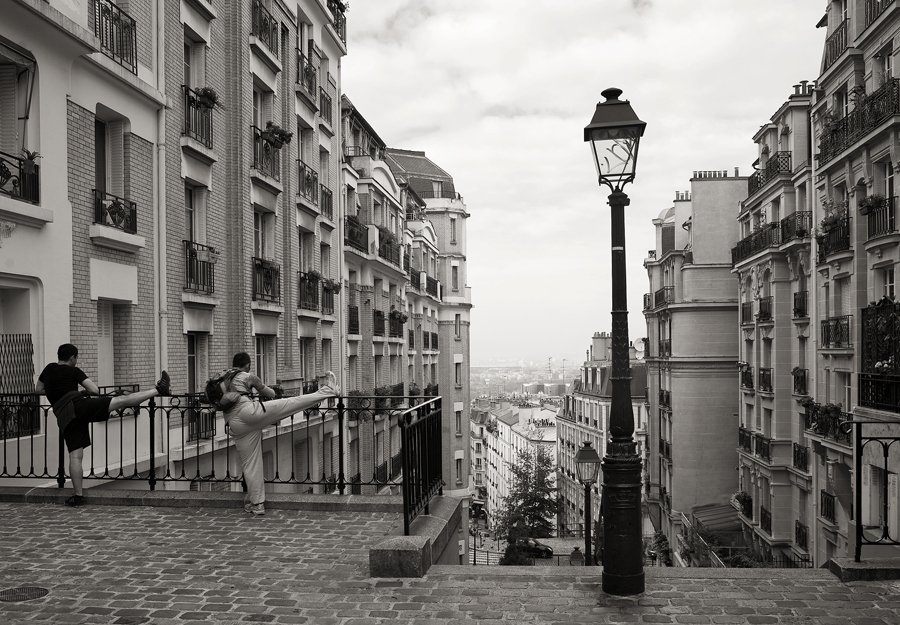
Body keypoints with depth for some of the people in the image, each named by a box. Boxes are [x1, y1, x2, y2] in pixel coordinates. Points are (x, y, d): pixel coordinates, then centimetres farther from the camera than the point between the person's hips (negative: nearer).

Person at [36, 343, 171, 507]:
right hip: (77, 404, -5)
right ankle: (159, 389, -15)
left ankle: (78, 495, 3)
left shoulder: (49, 369, 22)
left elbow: (38, 389, 36)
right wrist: (83, 390, 26)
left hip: (63, 417, 5)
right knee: (122, 400, -10)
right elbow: (95, 390, 5)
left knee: (75, 456, 4)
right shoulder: (73, 371, 9)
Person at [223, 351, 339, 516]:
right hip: (249, 411, -6)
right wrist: (274, 394, 47)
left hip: (236, 426, 6)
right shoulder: (248, 376, 9)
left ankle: (257, 504, 14)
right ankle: (327, 390, -3)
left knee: (250, 465, 11)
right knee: (293, 402, -4)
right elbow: (265, 391, 23)